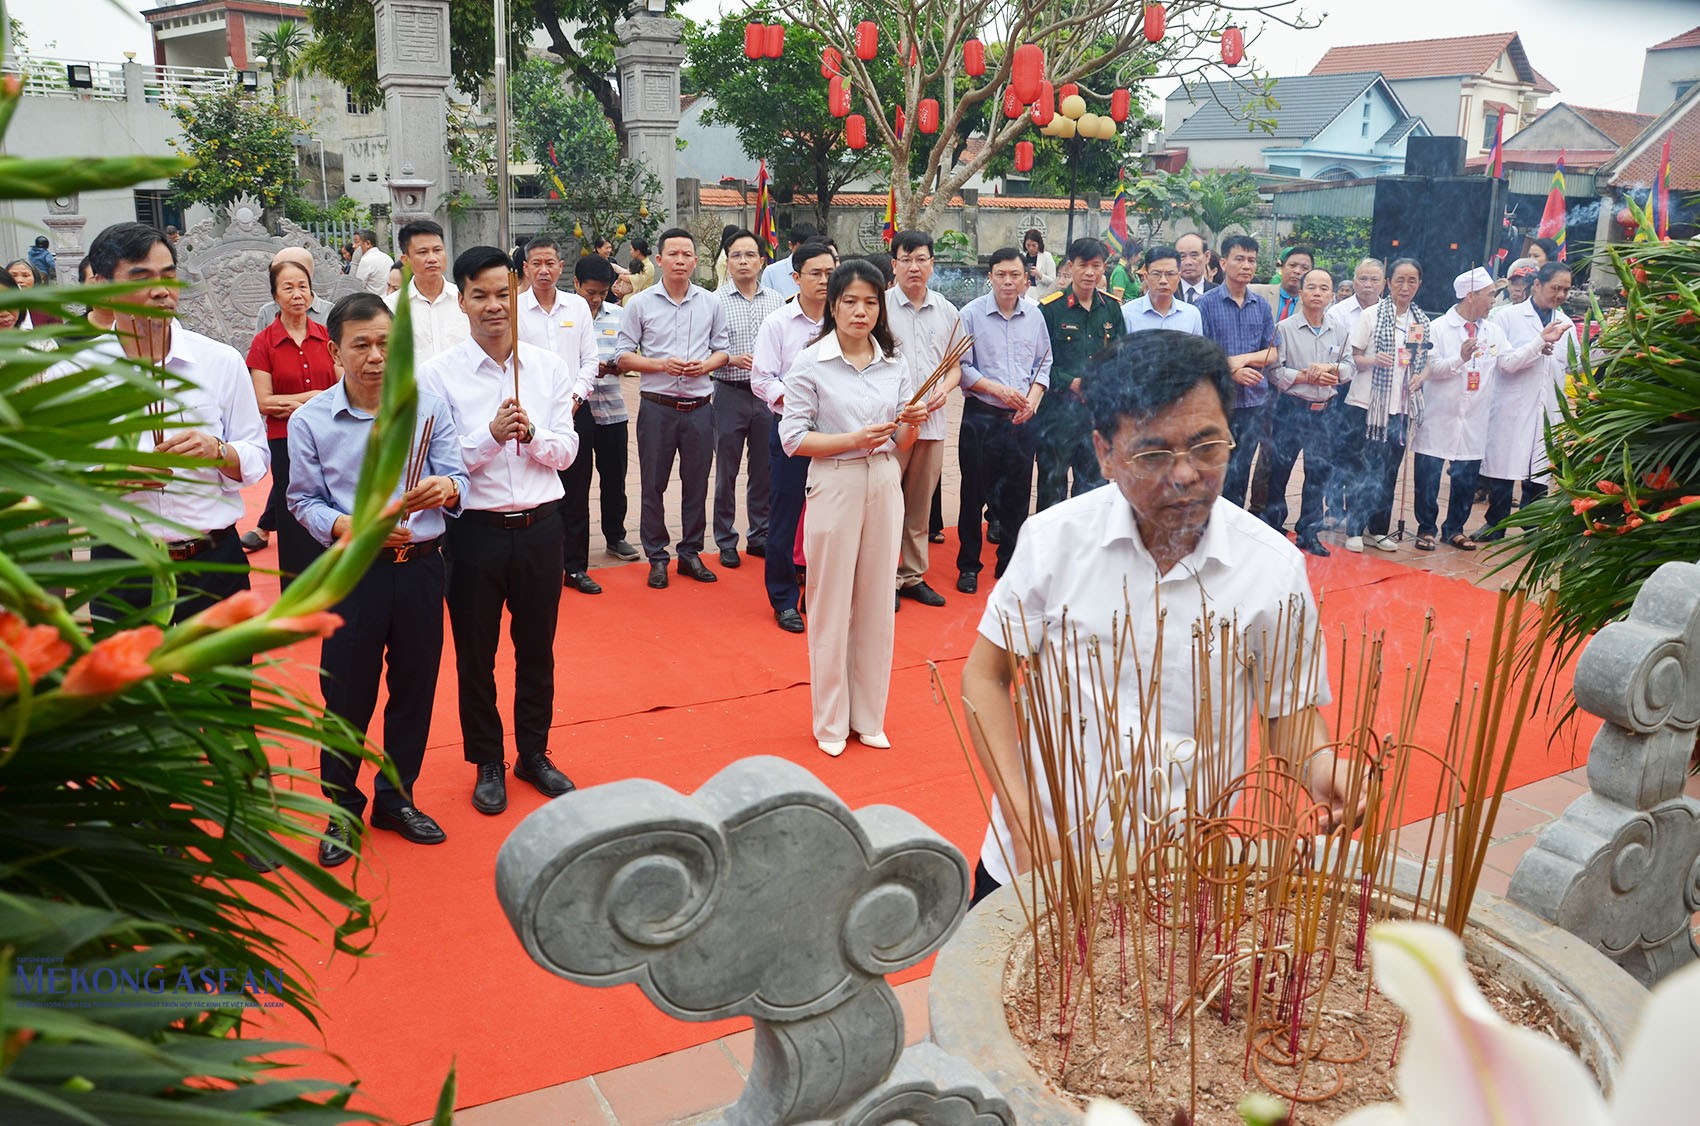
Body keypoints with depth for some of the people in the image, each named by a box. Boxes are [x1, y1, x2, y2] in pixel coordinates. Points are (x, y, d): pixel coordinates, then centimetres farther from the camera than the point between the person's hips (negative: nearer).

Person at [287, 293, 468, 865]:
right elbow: (304, 501, -1)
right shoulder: (309, 421, -4)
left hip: (421, 566, 2)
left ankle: (397, 798, 33)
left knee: (414, 688, 13)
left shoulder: (428, 406, -2)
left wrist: (445, 488, -27)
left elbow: (457, 478, -3)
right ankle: (342, 809, 27)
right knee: (347, 695, 6)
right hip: (354, 574, -2)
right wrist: (348, 527, -19)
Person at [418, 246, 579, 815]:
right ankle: (487, 763, 27)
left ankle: (534, 753, 32)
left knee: (537, 647, 15)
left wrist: (531, 433, -17)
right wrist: (491, 434, -23)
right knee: (475, 653, 10)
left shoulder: (549, 368, 3)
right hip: (476, 528, -2)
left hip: (539, 526, 2)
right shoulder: (438, 374, -5)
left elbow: (566, 451, 3)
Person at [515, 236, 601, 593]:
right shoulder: (514, 309, -1)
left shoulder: (578, 306, 8)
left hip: (576, 410, 3)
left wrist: (575, 396, -6)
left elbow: (590, 359, 8)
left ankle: (576, 567, 16)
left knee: (576, 493, 6)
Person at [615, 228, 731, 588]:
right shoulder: (640, 304, 0)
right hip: (657, 406, -2)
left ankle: (691, 553, 21)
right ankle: (657, 557, 16)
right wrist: (662, 364, -15)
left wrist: (705, 365, -11)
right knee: (653, 485, 5)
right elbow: (623, 356, 0)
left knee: (696, 484, 9)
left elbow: (722, 350, 11)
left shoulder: (711, 304, 6)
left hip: (698, 407, 2)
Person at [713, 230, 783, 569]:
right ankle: (726, 540, 17)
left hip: (768, 395, 3)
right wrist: (732, 359, -21)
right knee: (726, 471, 6)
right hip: (730, 394, -3)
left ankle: (760, 535, 24)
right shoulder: (715, 301, -5)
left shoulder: (776, 301, 6)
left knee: (764, 470, 11)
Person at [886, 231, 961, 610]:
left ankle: (912, 575, 23)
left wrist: (945, 388, -4)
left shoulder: (947, 311, 11)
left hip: (932, 420, 4)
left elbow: (955, 365, 17)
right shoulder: (881, 306, -2)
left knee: (920, 503, 12)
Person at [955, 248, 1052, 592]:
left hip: (1022, 420, 3)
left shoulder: (1034, 315, 6)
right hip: (981, 417, -3)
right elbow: (961, 366, -7)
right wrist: (998, 389, -15)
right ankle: (968, 566, 17)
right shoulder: (971, 314, -6)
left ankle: (1010, 564, 22)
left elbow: (1044, 363, 13)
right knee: (974, 493, 4)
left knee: (1017, 495, 9)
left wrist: (1033, 397, -4)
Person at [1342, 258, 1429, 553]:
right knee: (1360, 468, 0)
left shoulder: (1422, 321, 10)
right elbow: (1352, 357, -3)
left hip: (1400, 406, 4)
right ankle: (1354, 529, 8)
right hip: (1365, 404, -4)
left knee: (1388, 470, 9)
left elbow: (1424, 359, 19)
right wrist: (1373, 360, -22)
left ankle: (1378, 529, 18)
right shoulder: (1372, 315, -2)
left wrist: (1421, 374, -2)